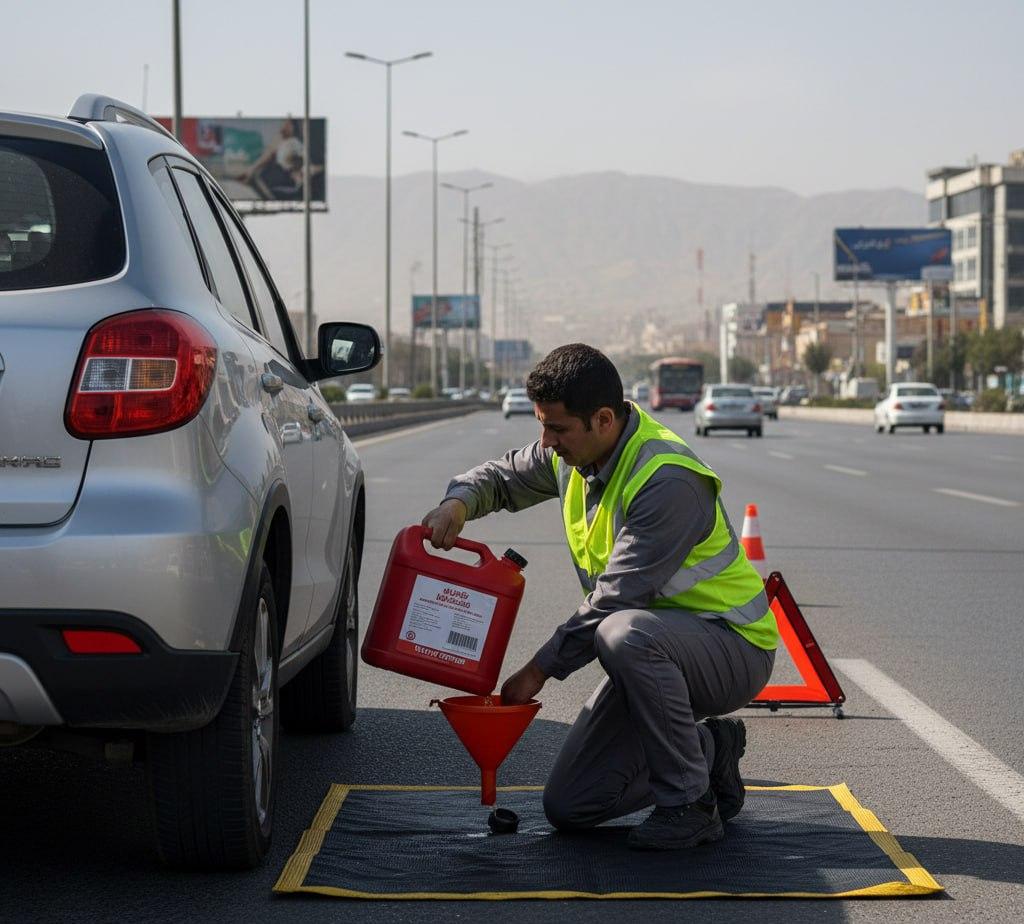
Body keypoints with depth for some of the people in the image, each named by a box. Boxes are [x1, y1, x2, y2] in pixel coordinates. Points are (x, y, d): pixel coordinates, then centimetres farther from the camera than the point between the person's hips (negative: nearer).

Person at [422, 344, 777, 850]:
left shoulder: (668, 480, -28)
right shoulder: (574, 452, -1)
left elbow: (615, 598, -27)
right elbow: (503, 476, 17)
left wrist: (539, 669, -20)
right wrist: (458, 503, -6)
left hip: (733, 645, -8)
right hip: (656, 652, 8)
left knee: (625, 634, -41)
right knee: (568, 807, -1)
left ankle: (691, 803, -23)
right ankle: (708, 749, 19)